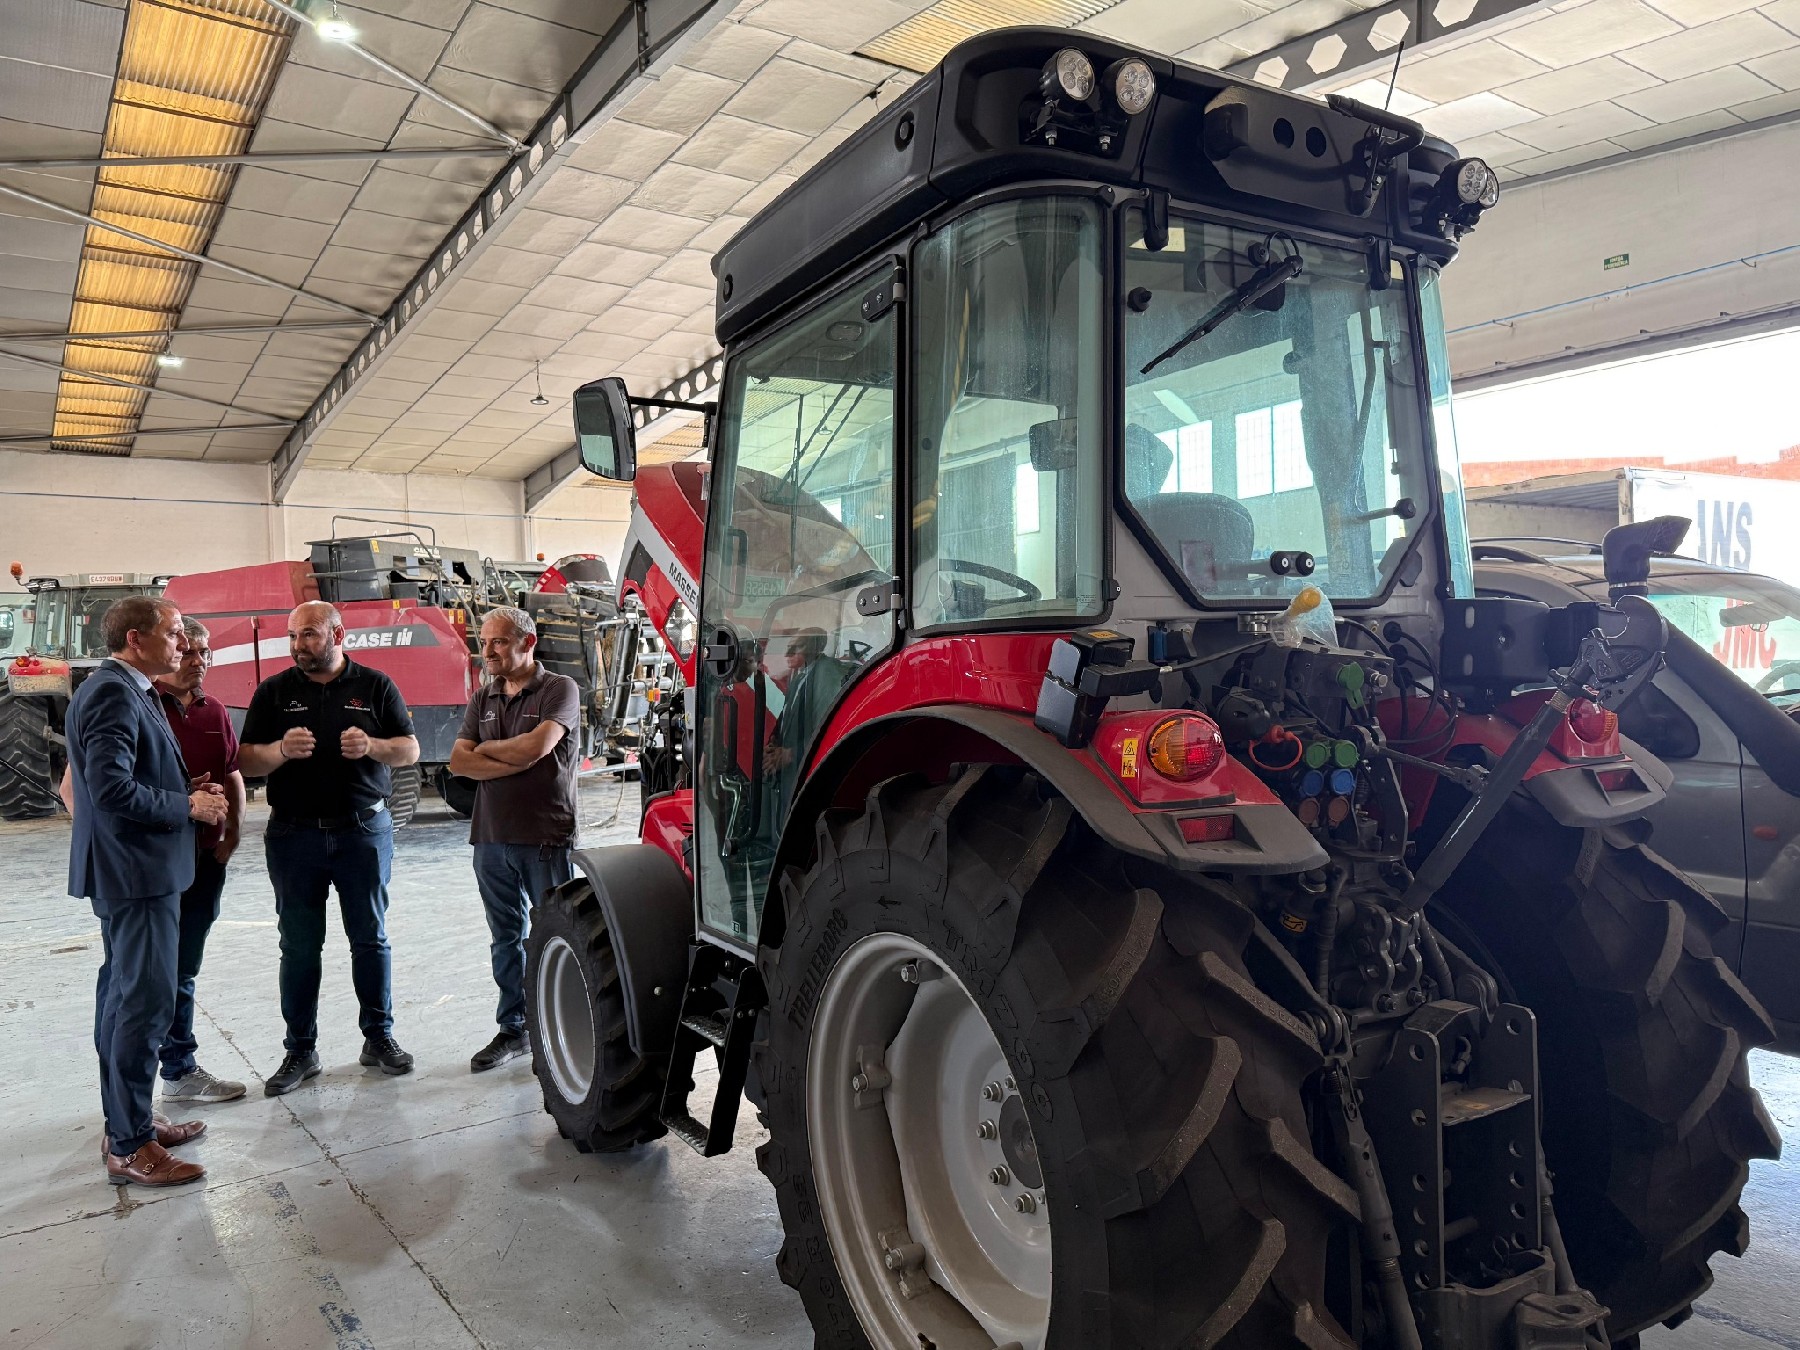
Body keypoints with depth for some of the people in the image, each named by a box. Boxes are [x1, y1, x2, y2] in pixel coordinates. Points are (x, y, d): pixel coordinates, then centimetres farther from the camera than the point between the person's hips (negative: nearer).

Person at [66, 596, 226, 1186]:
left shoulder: (126, 691, 13)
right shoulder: (114, 694, -18)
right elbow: (113, 788, -26)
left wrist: (187, 788, 6)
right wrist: (188, 806, -15)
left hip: (129, 869, 11)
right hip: (137, 870, -11)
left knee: (122, 993, 17)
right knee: (145, 1001, -5)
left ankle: (127, 1120, 29)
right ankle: (129, 1147, 4)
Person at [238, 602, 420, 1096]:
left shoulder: (375, 685, 3)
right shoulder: (274, 691, 5)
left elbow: (410, 750, 2)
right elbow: (246, 761, 2)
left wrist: (372, 746, -18)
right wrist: (282, 749, -19)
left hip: (364, 829, -1)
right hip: (294, 834, 1)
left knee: (371, 938, 7)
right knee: (299, 946, 6)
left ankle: (379, 1036, 20)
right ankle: (300, 1050, 17)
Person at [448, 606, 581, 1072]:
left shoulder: (560, 690, -5)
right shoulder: (483, 699, 13)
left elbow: (534, 746, -19)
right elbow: (459, 761, 2)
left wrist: (486, 747, -3)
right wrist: (515, 762, -12)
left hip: (547, 838, -6)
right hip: (492, 838, 6)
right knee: (506, 938, 14)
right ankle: (513, 1028, 24)